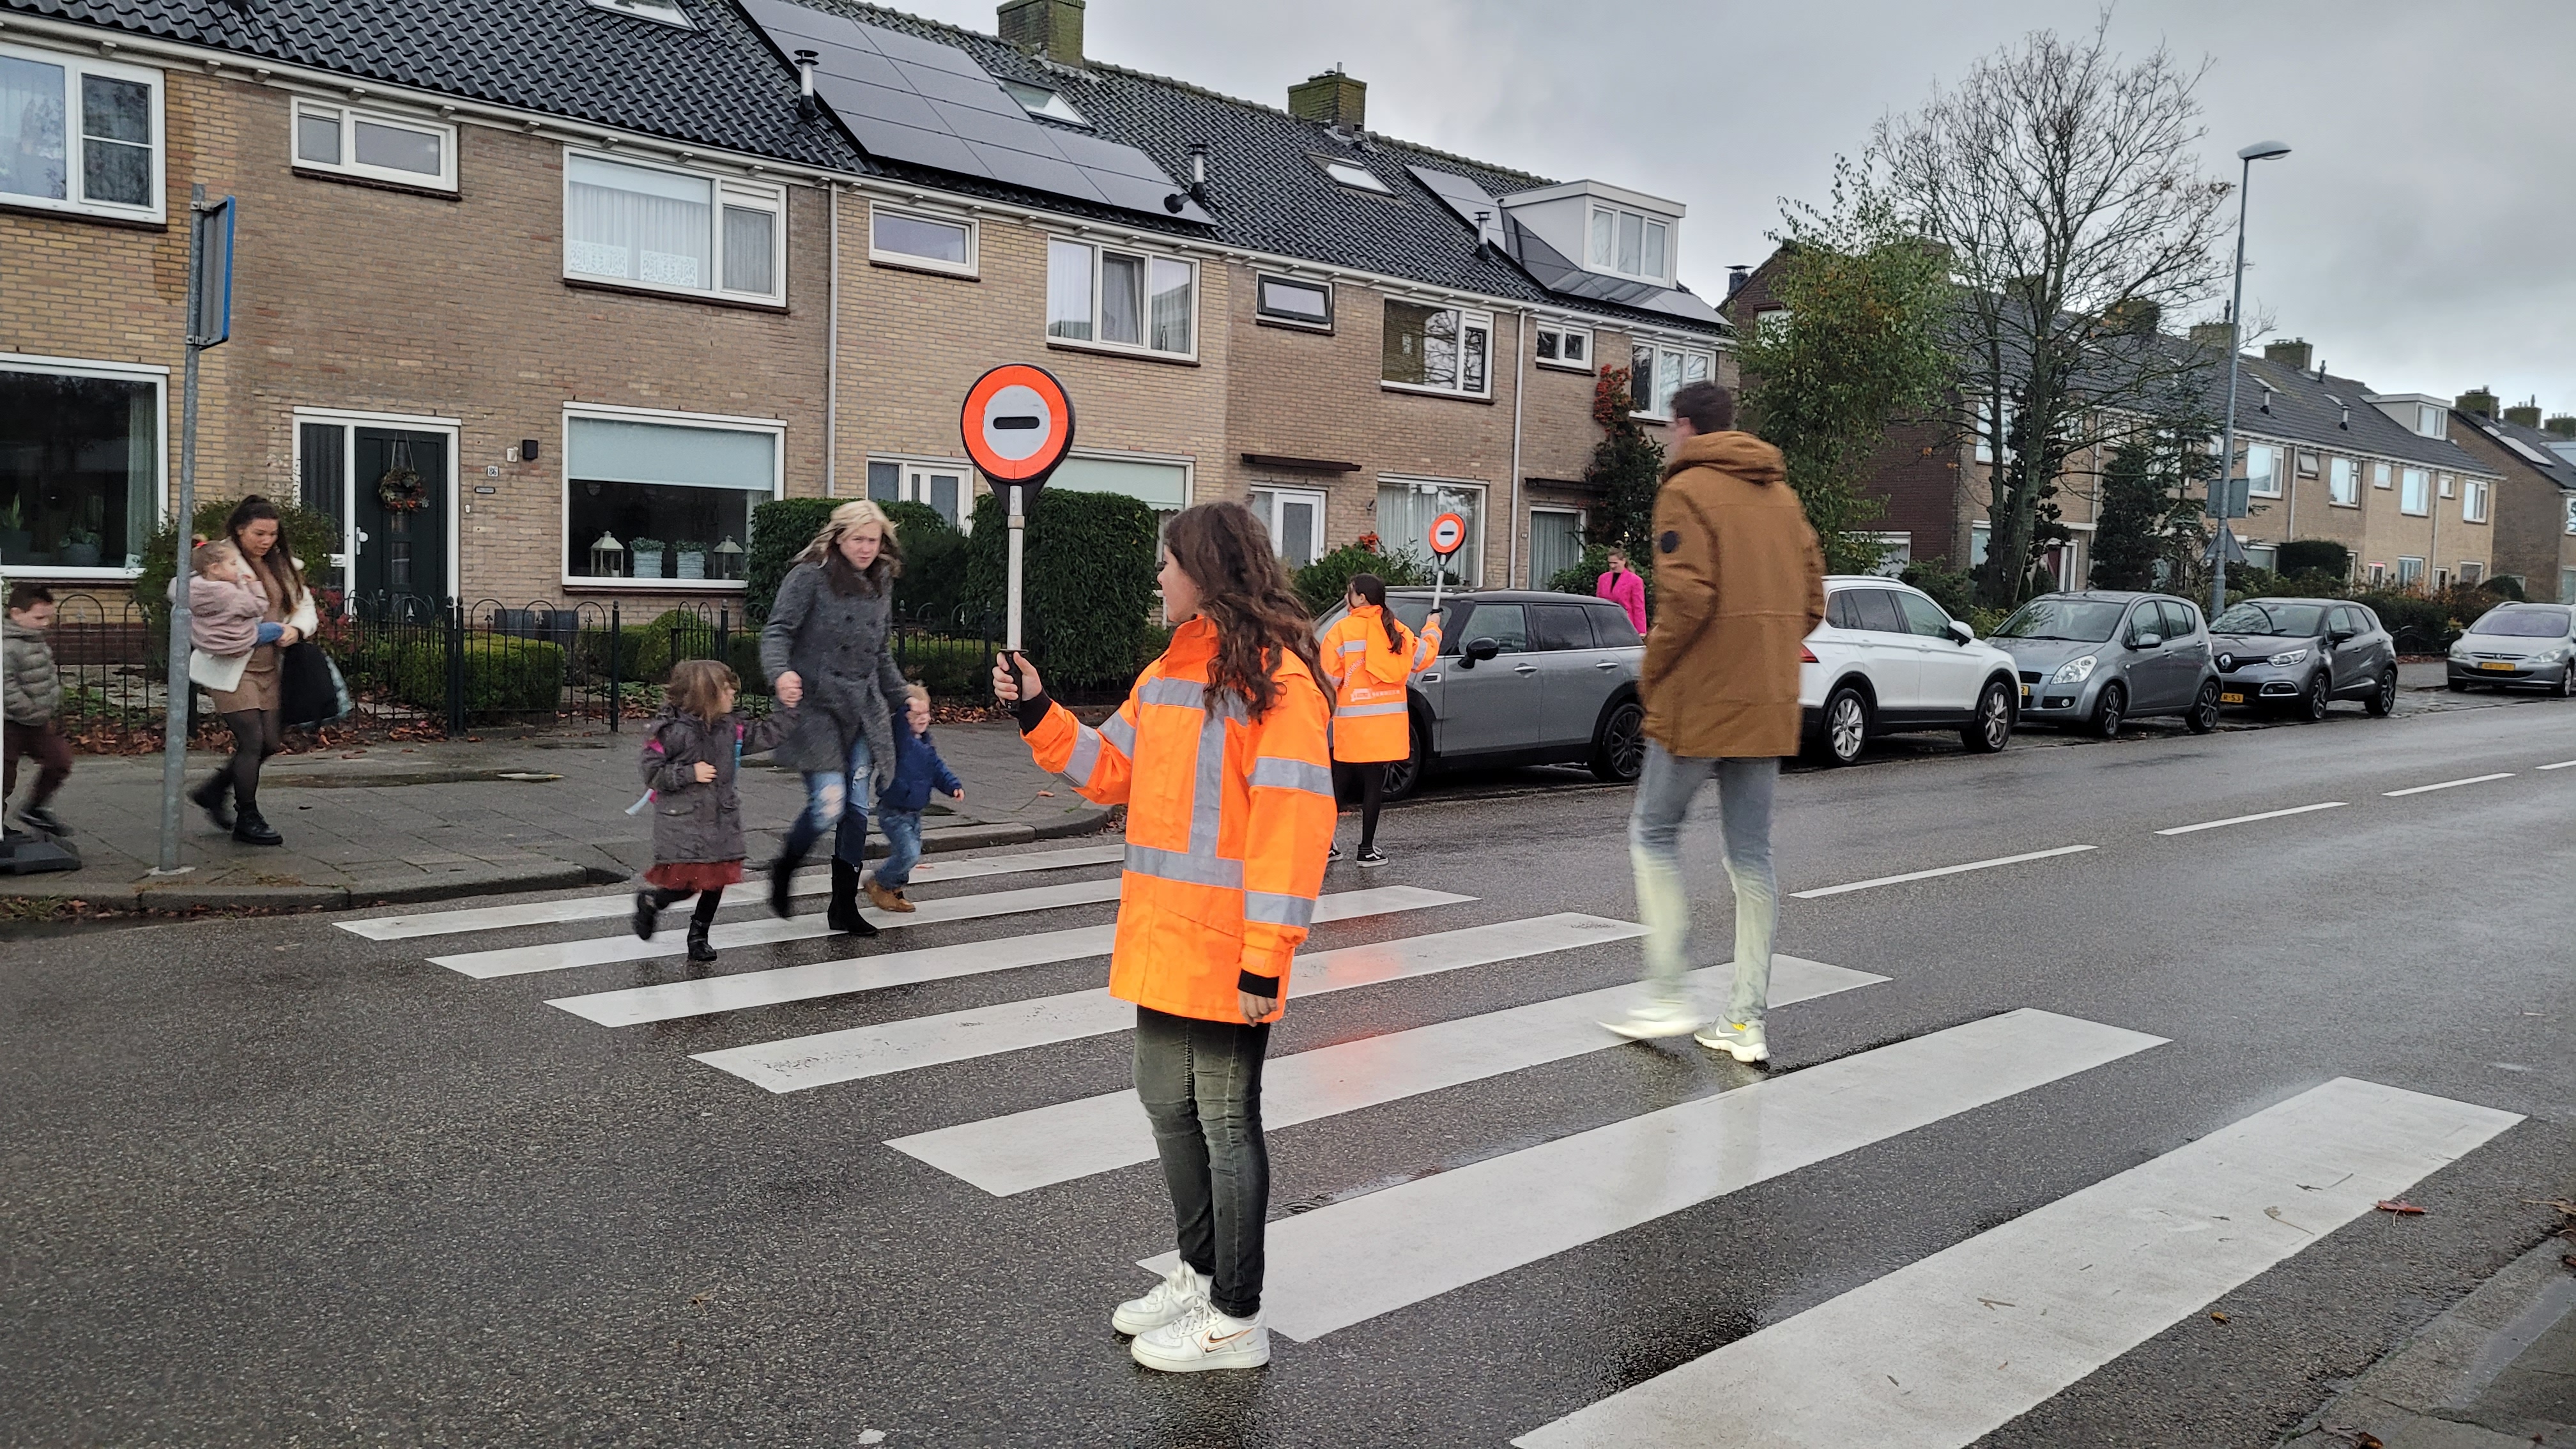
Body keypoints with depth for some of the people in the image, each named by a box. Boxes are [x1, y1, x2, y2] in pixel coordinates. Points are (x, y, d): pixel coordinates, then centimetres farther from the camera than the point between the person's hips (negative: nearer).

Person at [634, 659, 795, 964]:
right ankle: (649, 901, 27)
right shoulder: (672, 731, -15)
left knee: (716, 881, 7)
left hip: (722, 822, 6)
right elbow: (652, 775, -13)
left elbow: (764, 736, 10)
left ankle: (698, 936, 25)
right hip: (683, 823, -6)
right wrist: (690, 773, -20)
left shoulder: (730, 727, 3)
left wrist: (788, 711, 3)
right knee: (687, 884, -5)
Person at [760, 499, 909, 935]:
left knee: (857, 808, 4)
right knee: (829, 805, -14)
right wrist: (780, 673, -32)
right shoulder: (811, 576, -6)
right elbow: (777, 631, -12)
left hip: (864, 709, 6)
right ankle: (784, 868, 16)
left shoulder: (881, 585, 13)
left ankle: (844, 906, 14)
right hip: (816, 704, -6)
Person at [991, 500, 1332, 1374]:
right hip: (1164, 941, 9)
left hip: (1226, 955, -8)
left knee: (1225, 1121, 3)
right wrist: (1037, 714, 12)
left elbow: (1291, 824, -20)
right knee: (1168, 1106, 18)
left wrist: (1265, 958, -23)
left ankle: (1237, 1321, 19)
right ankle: (1201, 1275, 37)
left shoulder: (1276, 677, -15)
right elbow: (1112, 770, 21)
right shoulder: (1171, 671, 13)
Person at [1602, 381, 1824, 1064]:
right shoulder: (1781, 494, 16)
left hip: (1699, 700, -7)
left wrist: (1653, 668, -6)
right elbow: (1811, 599, 15)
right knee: (1752, 854, 8)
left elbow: (1687, 597, -19)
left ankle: (1667, 996, 3)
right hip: (1768, 703, 7)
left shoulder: (1687, 490, -8)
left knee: (1653, 835, 7)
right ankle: (1747, 1020, 11)